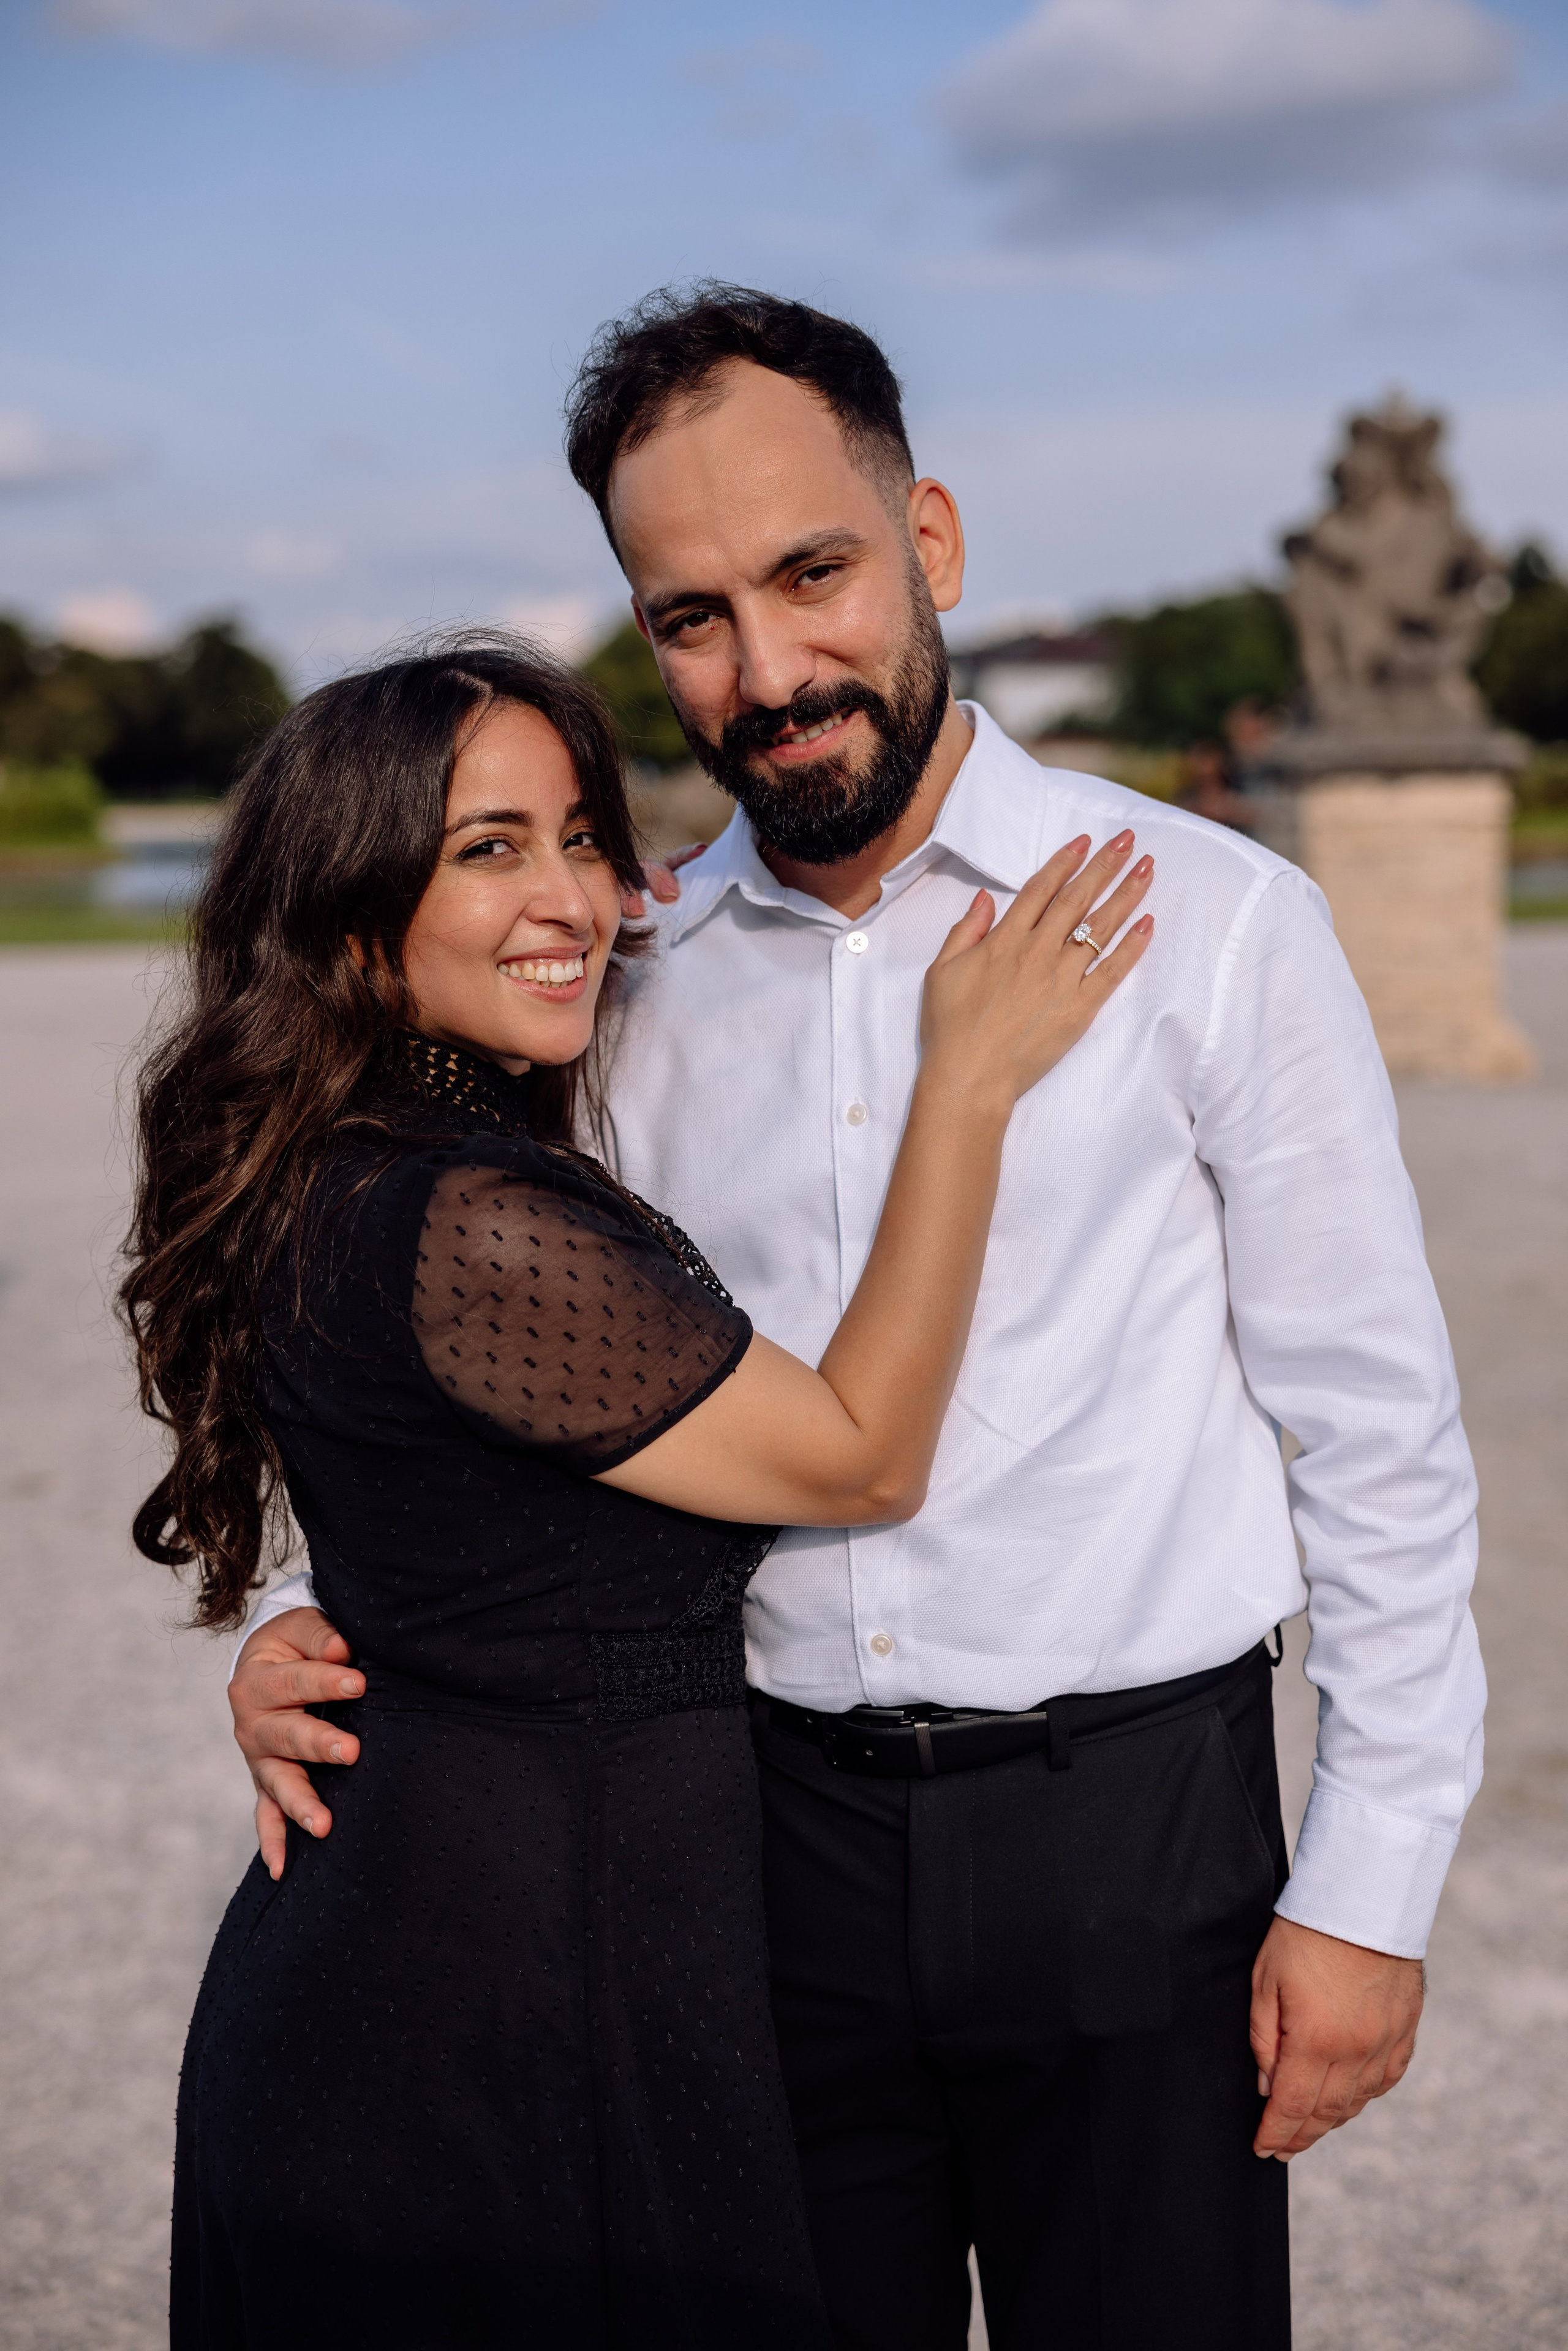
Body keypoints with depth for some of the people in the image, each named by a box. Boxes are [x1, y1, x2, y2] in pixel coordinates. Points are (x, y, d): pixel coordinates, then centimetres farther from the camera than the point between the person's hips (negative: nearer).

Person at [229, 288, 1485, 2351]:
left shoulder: (1210, 922, -6)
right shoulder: (647, 994, 4)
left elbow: (1380, 1437, -4)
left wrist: (1369, 1887, -6)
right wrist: (333, 1619, -4)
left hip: (1131, 1823, -3)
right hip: (778, 1841, 3)